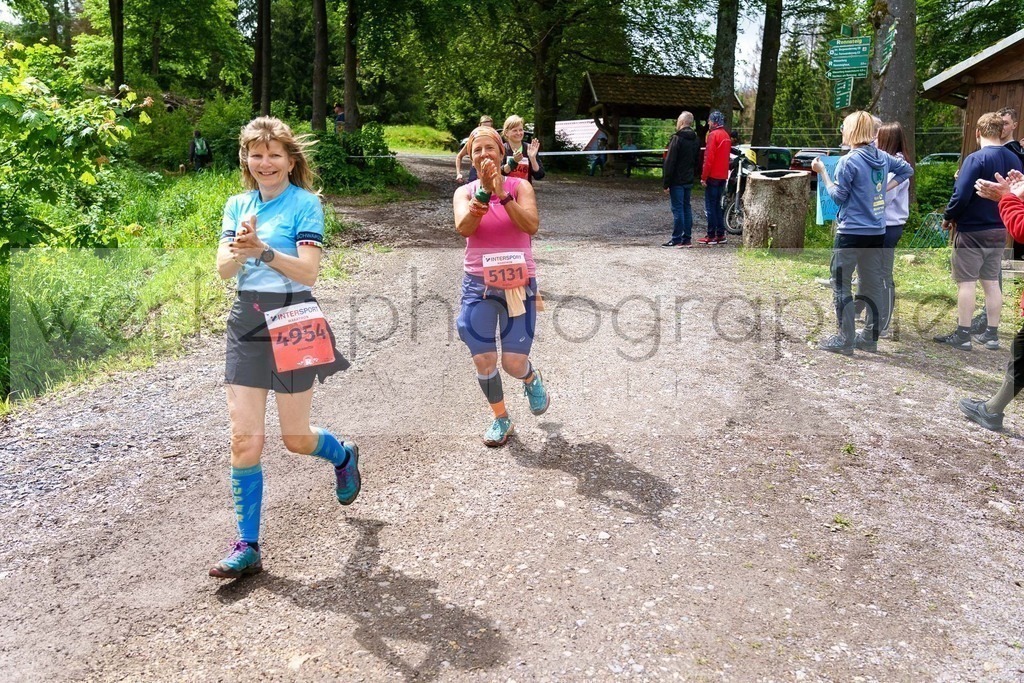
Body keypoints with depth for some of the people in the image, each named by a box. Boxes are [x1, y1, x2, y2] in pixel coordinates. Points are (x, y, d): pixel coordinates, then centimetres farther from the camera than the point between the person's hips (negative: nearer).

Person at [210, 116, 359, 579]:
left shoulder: (305, 204, -4)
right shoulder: (238, 205, 10)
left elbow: (309, 271, -13)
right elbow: (223, 269, 0)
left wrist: (262, 249, -26)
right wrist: (240, 247, -20)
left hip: (292, 321, -4)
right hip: (246, 323, 4)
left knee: (296, 438, 5)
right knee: (244, 439, -1)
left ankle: (343, 456, 41)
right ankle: (247, 547, 9)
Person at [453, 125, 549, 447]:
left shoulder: (520, 186, -1)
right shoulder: (465, 192, 2)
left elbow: (532, 225, -19)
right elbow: (464, 227, -18)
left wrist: (502, 194, -26)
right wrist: (484, 190, -27)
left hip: (518, 284, -1)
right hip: (478, 286, 2)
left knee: (514, 364, -3)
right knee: (484, 362, 1)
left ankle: (532, 380, 35)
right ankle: (501, 419, 26)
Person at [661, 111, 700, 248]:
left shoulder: (677, 139, -13)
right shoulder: (695, 140, 13)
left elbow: (669, 162, -15)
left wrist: (665, 183, -13)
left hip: (677, 180, -8)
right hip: (689, 180, 8)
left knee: (677, 209, -6)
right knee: (687, 208, 11)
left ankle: (676, 239, -4)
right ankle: (687, 239, 13)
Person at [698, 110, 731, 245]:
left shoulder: (713, 135, -12)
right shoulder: (726, 135, 15)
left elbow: (709, 158, -17)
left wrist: (704, 176, -15)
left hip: (713, 176, -8)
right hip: (723, 176, 8)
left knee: (710, 206, -5)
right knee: (717, 205, 13)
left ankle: (711, 236, -5)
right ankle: (720, 235, 13)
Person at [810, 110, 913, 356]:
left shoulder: (848, 162, -15)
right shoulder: (882, 157, 7)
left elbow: (838, 196, -11)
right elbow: (907, 169, 21)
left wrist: (822, 172, -6)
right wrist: (885, 187, 17)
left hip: (851, 232, -7)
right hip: (877, 232, 7)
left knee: (841, 285, 1)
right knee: (873, 284, 13)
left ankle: (845, 340, 2)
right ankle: (870, 337, 21)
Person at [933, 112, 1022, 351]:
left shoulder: (976, 159, -16)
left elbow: (961, 196, -22)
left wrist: (948, 217, -6)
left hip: (972, 231, -7)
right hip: (1000, 230, 7)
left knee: (966, 282, -1)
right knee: (991, 281, 13)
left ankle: (962, 335, 3)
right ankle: (991, 334, 18)